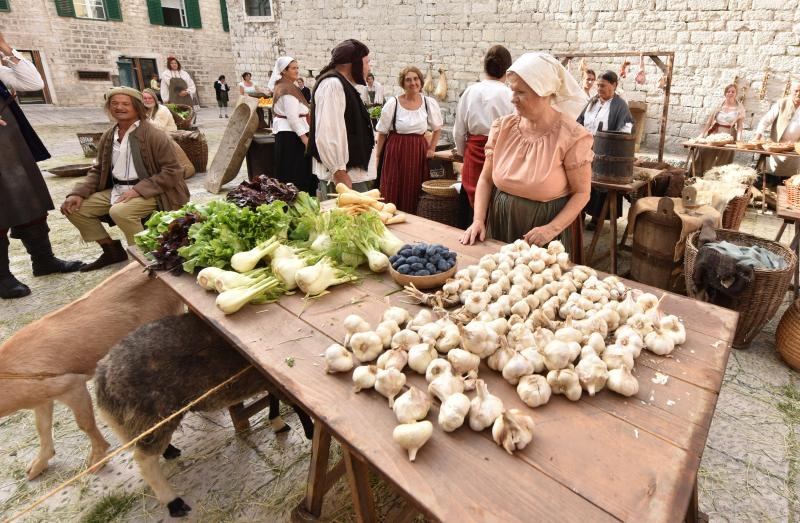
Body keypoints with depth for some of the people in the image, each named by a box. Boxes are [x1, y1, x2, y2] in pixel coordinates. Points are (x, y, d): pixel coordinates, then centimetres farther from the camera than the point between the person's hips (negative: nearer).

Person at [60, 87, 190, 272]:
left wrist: (138, 190, -21)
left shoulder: (154, 135, -12)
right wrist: (78, 193, -1)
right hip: (117, 190, 8)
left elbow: (172, 171, -15)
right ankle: (112, 250, 13)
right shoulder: (108, 136, 9)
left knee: (120, 211, -33)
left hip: (148, 192, -7)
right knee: (75, 208, -1)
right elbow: (98, 171, 16)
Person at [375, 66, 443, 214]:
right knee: (393, 194, -2)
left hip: (418, 153, 2)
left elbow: (437, 129, 17)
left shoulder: (429, 103, 2)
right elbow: (382, 133, 2)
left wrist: (431, 148, 6)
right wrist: (377, 157, -1)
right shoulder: (392, 103, -3)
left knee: (414, 195, 4)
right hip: (395, 152, -1)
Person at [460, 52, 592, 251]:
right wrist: (478, 220, -10)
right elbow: (486, 178, 2)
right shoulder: (503, 127, -2)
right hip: (499, 224, 4)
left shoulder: (571, 136, -13)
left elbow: (581, 193, -9)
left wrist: (552, 229, -22)